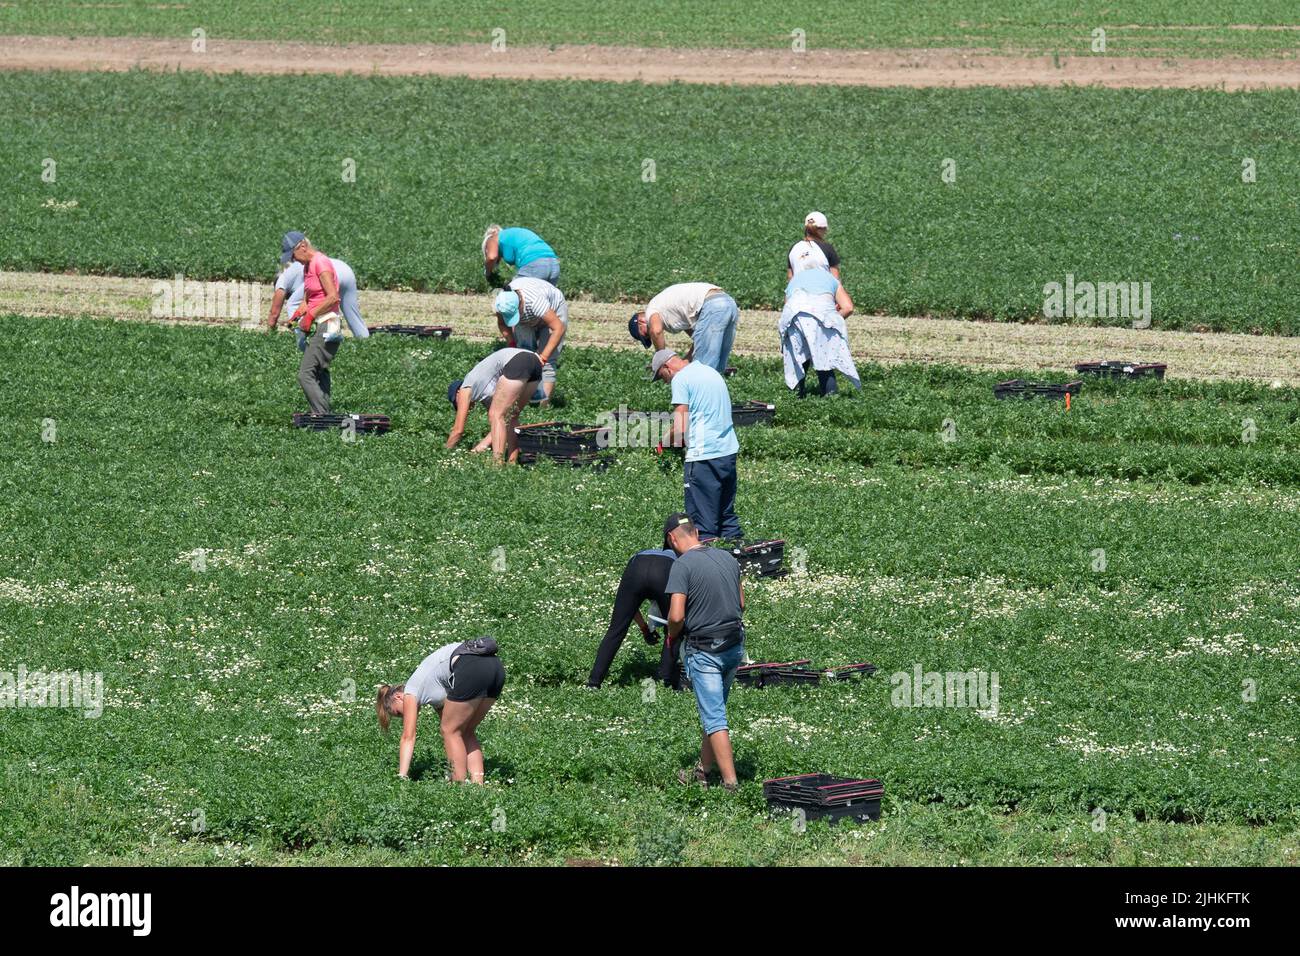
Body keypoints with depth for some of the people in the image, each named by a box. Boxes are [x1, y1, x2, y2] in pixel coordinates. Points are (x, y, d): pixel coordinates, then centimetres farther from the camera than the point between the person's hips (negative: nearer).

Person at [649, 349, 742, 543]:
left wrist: (666, 441, 4)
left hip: (703, 456, -8)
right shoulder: (711, 372, 17)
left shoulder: (681, 379, -8)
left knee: (703, 524, -3)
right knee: (728, 516, 17)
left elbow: (680, 427, -16)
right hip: (729, 452, 8)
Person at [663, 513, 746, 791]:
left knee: (713, 718, -3)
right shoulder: (728, 558, 6)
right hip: (735, 646, 7)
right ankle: (704, 770, 30)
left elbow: (676, 616, -20)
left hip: (704, 651, -7)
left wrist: (672, 636, 0)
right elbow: (741, 604, 15)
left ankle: (731, 782, -7)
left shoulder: (682, 565, -15)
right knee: (715, 709, 20)